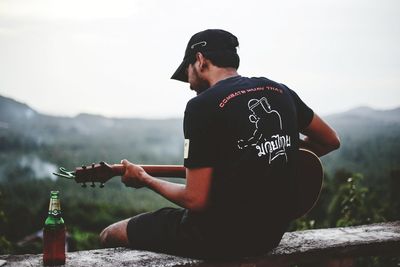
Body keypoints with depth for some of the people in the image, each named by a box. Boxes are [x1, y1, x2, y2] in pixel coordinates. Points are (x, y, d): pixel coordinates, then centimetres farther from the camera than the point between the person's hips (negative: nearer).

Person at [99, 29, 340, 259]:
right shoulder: (279, 91, 3)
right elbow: (331, 141, 15)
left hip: (221, 237, -7)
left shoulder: (202, 106, -17)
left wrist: (145, 179, -2)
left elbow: (196, 200, -18)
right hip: (272, 232, 8)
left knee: (111, 234, 13)